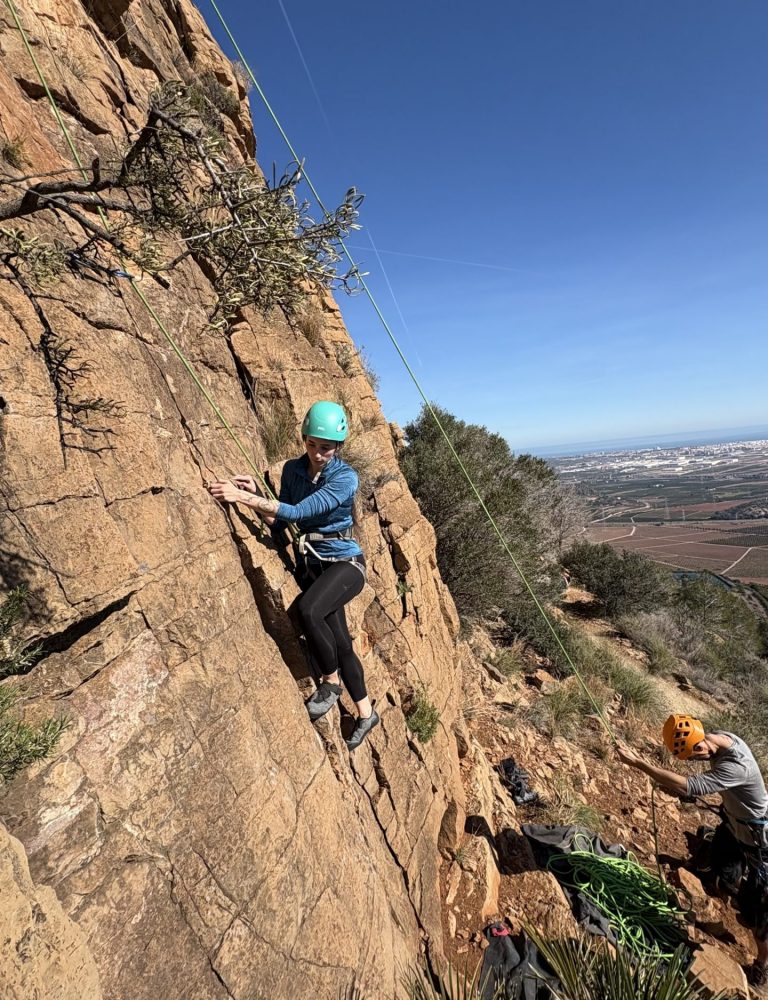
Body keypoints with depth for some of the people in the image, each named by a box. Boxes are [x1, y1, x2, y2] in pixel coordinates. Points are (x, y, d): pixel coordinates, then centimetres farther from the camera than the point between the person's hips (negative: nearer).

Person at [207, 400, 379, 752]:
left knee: (309, 609, -32)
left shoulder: (345, 477, -18)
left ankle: (331, 682, -3)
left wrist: (244, 497, -31)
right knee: (340, 643, 10)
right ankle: (366, 712, 31)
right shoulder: (292, 469, -1)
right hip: (310, 562, 5)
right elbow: (279, 524, 2)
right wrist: (255, 496, -13)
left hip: (344, 561, -5)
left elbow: (299, 512, -30)